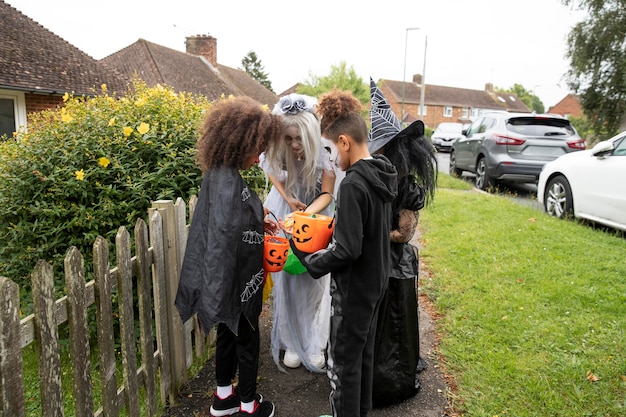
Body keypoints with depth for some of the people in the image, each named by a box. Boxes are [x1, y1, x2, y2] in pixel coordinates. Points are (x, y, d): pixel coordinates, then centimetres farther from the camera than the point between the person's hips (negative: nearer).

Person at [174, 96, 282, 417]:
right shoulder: (228, 183, -27)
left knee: (228, 333, 23)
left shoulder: (218, 174, 3)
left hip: (233, 280, 9)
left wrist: (258, 223, 7)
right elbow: (223, 236, -30)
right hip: (238, 282, -9)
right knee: (248, 340, 12)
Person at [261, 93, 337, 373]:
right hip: (285, 212, 2)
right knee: (286, 278, 2)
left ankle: (314, 344, 17)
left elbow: (327, 195, -22)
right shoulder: (278, 153, -20)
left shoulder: (323, 155, -28)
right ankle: (291, 342, 16)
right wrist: (287, 198, -16)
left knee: (314, 279, 1)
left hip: (317, 214, -2)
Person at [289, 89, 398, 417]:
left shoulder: (353, 184, -26)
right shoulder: (382, 175, 1)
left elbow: (347, 249, -26)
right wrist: (334, 225, 8)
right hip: (376, 280, 9)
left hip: (353, 286, -9)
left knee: (343, 360, 9)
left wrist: (310, 262, -12)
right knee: (364, 351, 24)